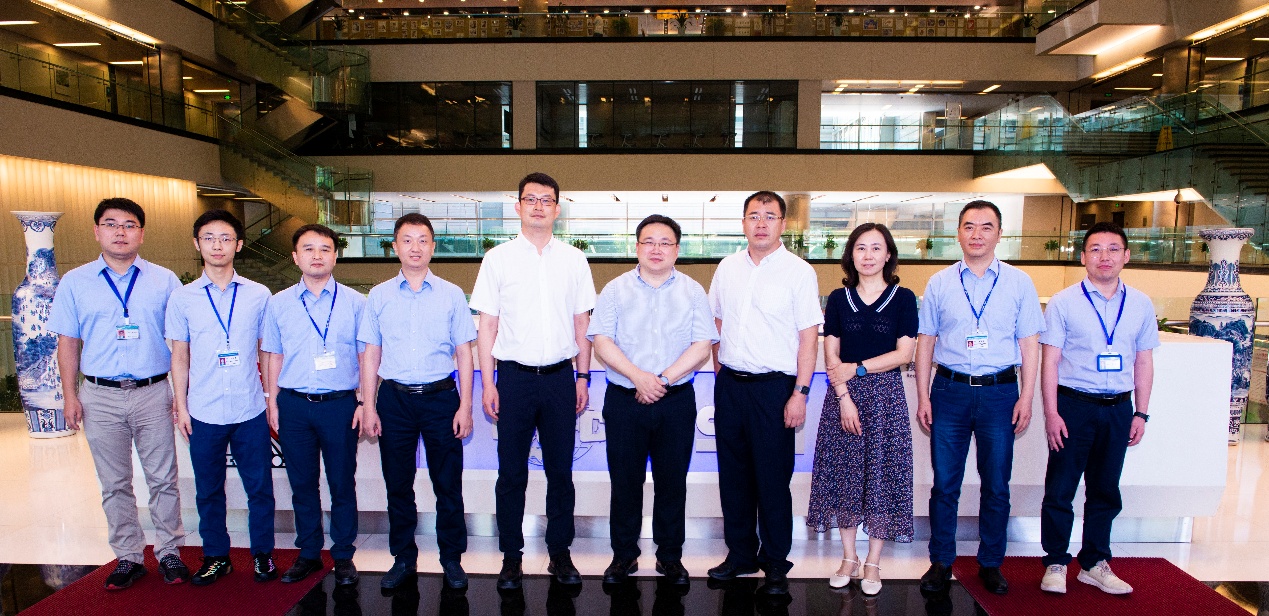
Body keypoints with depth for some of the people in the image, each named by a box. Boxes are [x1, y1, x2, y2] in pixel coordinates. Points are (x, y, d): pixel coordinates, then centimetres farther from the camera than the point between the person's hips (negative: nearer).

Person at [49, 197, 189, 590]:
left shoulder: (164, 281, 2)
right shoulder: (75, 282, 5)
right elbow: (68, 343, 7)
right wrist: (70, 396, 1)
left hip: (152, 393, -1)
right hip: (100, 398, 1)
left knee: (163, 479, 5)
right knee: (114, 484, 10)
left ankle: (169, 552, 18)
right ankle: (128, 557, 23)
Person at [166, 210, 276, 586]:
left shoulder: (259, 295, 1)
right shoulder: (182, 298, 3)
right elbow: (180, 356, 7)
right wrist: (181, 406, 3)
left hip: (251, 412, -1)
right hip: (204, 413, 1)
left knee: (259, 487, 7)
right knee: (208, 490, 12)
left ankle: (262, 553, 24)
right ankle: (216, 556, 29)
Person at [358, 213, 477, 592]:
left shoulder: (451, 295, 1)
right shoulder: (379, 296, 5)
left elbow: (464, 353, 1)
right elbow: (371, 354, 7)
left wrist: (465, 407, -3)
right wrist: (369, 406, 2)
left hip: (440, 396, -1)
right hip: (394, 398, 2)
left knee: (448, 484, 6)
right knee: (397, 484, 11)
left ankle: (452, 559, 21)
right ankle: (403, 559, 26)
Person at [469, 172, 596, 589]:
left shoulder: (573, 260, 6)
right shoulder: (498, 258, 2)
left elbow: (582, 322, 10)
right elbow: (487, 324, 2)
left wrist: (583, 376, 6)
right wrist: (487, 383, -2)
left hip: (560, 378, 1)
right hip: (515, 377, -1)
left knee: (560, 471, 9)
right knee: (512, 472, 7)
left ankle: (560, 553, 23)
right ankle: (512, 556, 20)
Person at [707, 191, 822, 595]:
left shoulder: (799, 272, -5)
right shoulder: (728, 268, 9)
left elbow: (808, 337, -8)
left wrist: (800, 393, -14)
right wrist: (719, 368, 13)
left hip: (773, 387, -5)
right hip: (729, 384, 5)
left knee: (773, 479, 2)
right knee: (733, 474, 12)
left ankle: (775, 563, 18)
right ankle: (741, 553, 27)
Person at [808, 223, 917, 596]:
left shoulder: (903, 299, 1)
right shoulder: (838, 299, 5)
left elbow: (904, 354, -5)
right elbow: (831, 356, 1)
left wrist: (857, 369, -10)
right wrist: (844, 397, -10)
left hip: (886, 396, -1)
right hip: (843, 395, 2)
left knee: (882, 474, 2)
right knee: (844, 474, 5)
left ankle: (873, 564, 16)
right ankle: (849, 558, 20)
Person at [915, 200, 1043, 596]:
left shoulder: (1019, 282, 4)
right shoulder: (940, 282, 4)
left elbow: (1029, 343, 4)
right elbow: (925, 341, 6)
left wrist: (1026, 398, -2)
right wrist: (923, 396, 1)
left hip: (999, 391, 0)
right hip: (950, 389, 0)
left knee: (996, 486, 8)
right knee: (944, 484, 6)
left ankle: (991, 564, 25)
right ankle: (941, 562, 20)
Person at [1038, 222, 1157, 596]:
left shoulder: (1141, 304, 6)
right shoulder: (1064, 302, -4)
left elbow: (1144, 362, 11)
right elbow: (1049, 360, -5)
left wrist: (1141, 413, 7)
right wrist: (1051, 413, -10)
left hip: (1118, 408, 4)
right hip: (1073, 404, -3)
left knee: (1105, 491, 13)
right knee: (1060, 489, 2)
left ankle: (1094, 564, 27)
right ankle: (1056, 564, 16)